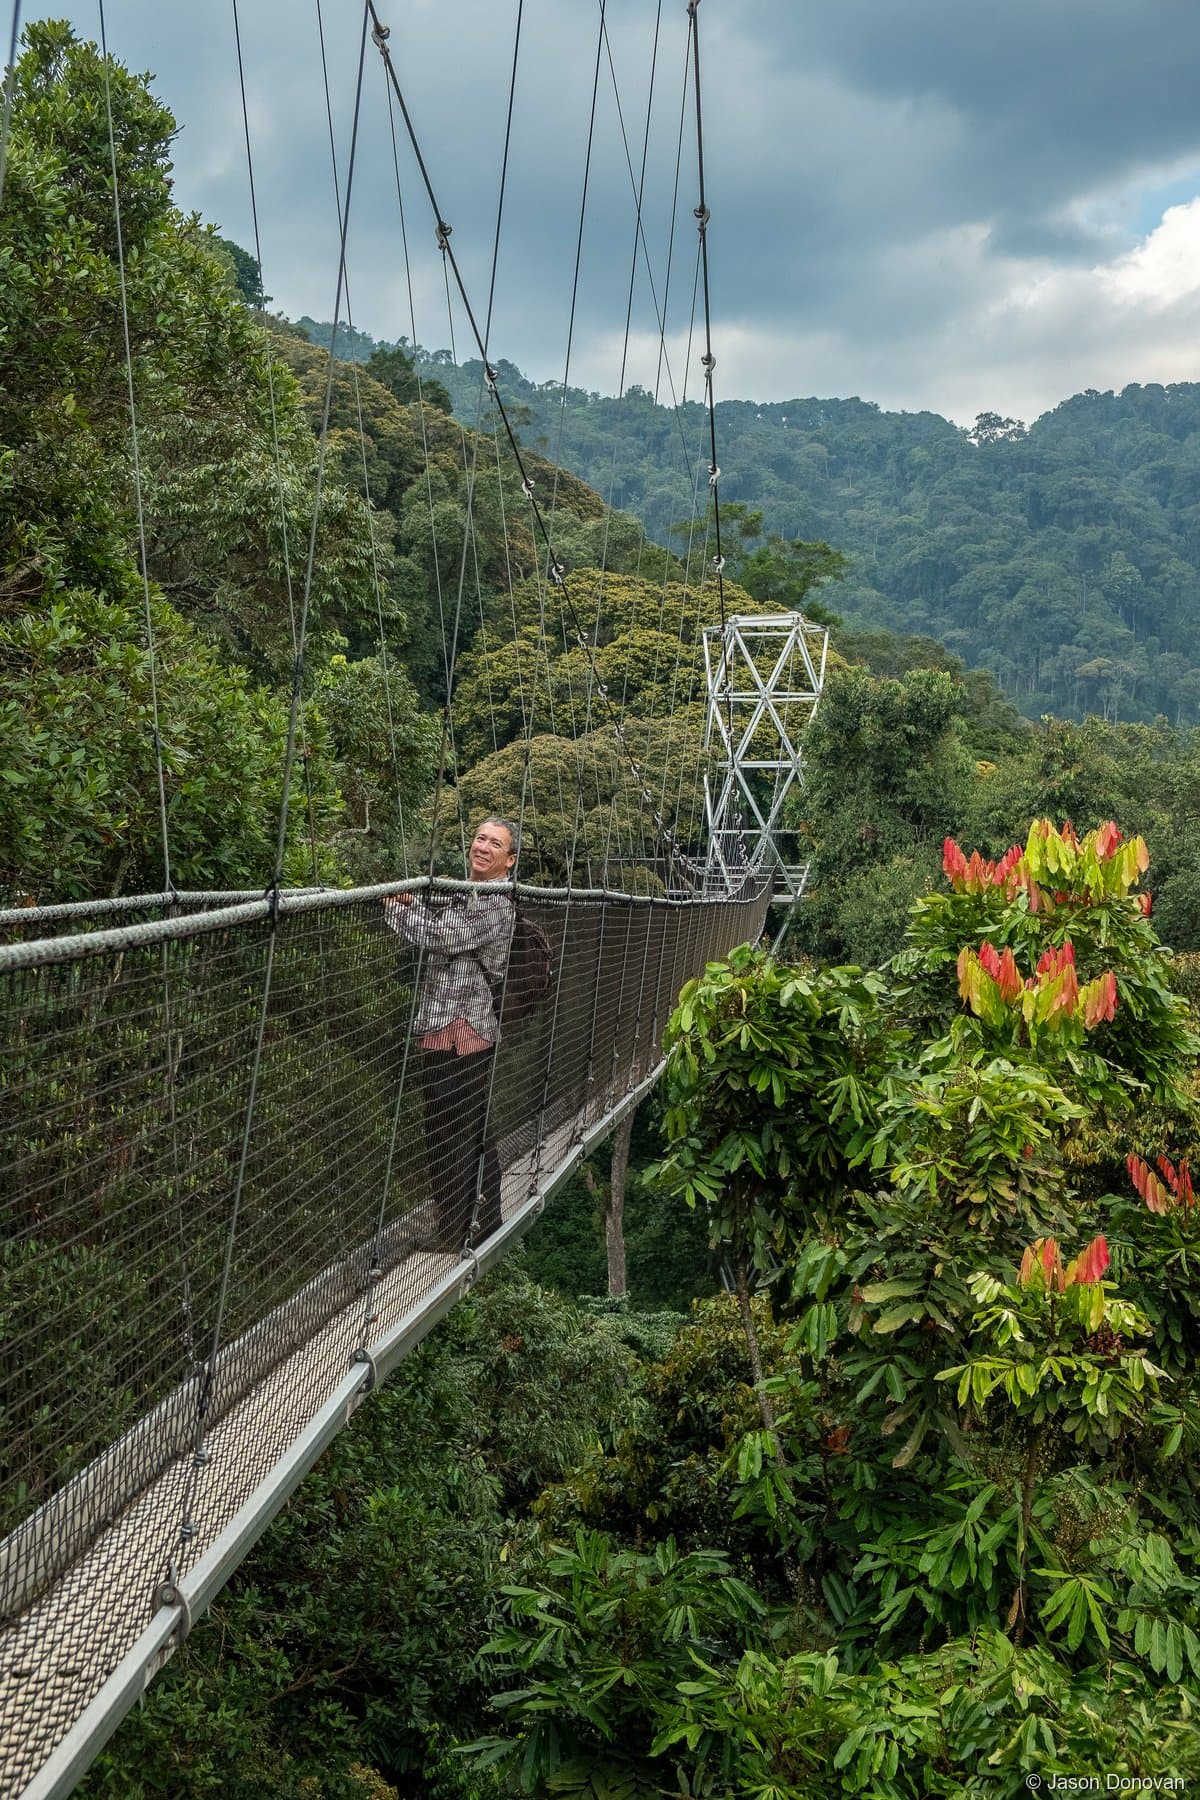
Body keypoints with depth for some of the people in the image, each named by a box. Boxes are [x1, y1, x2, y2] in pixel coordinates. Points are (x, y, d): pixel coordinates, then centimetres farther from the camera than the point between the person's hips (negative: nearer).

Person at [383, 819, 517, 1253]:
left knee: (449, 1137, -4)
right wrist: (411, 900, 0)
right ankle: (487, 1225, 27)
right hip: (467, 1033, 10)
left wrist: (393, 906, -7)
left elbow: (438, 935, -22)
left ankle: (452, 1234, 4)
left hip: (460, 1034, -10)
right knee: (477, 1134, 17)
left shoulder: (496, 906, -15)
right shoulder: (466, 895, 16)